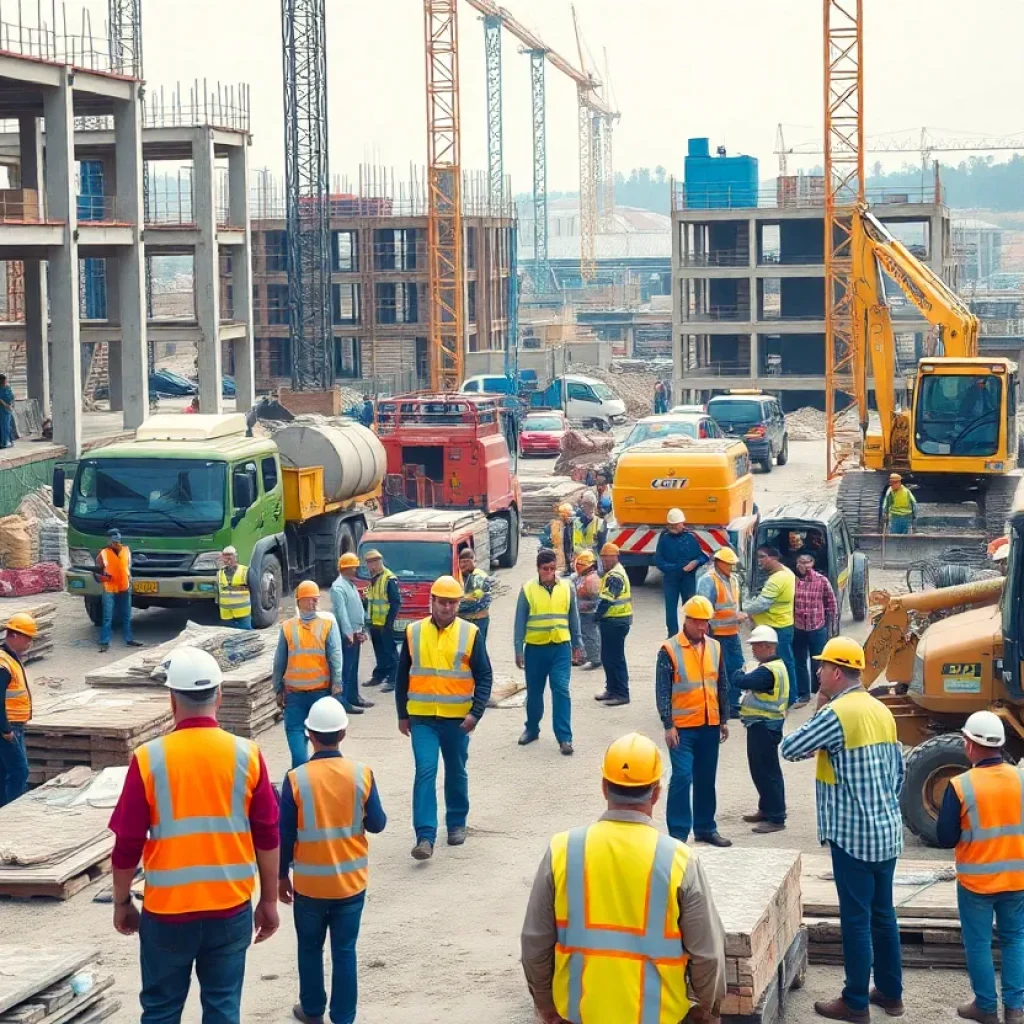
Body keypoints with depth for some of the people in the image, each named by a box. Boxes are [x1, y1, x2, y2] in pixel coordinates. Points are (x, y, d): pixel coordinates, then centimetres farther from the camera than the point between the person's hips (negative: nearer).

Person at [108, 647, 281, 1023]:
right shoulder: (246, 755, -7)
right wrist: (269, 901, 10)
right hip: (231, 907, 1)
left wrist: (122, 901, 9)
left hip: (167, 909, -1)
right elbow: (268, 837, -1)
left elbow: (128, 844, -6)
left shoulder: (149, 758, -11)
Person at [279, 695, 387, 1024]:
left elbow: (285, 836, -8)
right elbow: (377, 824, -2)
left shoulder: (296, 779, -13)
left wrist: (282, 876, 6)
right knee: (345, 951, 8)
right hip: (351, 880, 1)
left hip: (310, 883, -1)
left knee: (310, 948, 17)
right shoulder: (361, 774, -10)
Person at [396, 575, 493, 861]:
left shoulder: (470, 633, -2)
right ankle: (425, 837, -14)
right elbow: (403, 676, 9)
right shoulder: (413, 632, 1)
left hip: (457, 719, 1)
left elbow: (484, 676, -1)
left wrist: (476, 712, -11)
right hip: (422, 718, 0)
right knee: (425, 772, -11)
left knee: (456, 773, 14)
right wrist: (402, 714, 8)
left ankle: (457, 824, 33)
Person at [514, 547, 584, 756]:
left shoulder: (567, 588, 3)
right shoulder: (528, 590, -2)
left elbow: (574, 618, 11)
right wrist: (518, 650, -1)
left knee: (561, 690, -10)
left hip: (561, 647, 0)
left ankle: (564, 737, -10)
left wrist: (578, 645, 11)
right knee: (534, 691, 13)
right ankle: (532, 729, 33)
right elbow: (520, 621, 1)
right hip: (535, 648, 0)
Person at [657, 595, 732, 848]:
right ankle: (678, 832, -3)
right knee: (682, 777, -9)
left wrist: (723, 720, 13)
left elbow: (722, 686, 14)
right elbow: (662, 691, -9)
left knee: (706, 779, 12)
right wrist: (668, 725, -13)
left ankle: (706, 828, 24)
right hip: (682, 727, -5)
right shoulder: (669, 650, -8)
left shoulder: (715, 647, 7)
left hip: (710, 725, 5)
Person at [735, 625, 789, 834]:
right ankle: (767, 809, 31)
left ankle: (776, 818, -3)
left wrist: (740, 673, -7)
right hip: (763, 724, 11)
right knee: (762, 770, 19)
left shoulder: (768, 671, -22)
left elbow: (742, 682, -28)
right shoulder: (774, 666, 12)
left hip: (764, 727, -11)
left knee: (766, 771, -6)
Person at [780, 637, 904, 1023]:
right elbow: (898, 771, 15)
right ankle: (890, 993, 24)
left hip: (852, 835, -8)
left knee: (856, 919, -1)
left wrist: (818, 710, 3)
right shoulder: (882, 711, 9)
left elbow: (789, 749, -8)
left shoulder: (836, 714, -16)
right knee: (883, 913, 16)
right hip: (886, 832, 8)